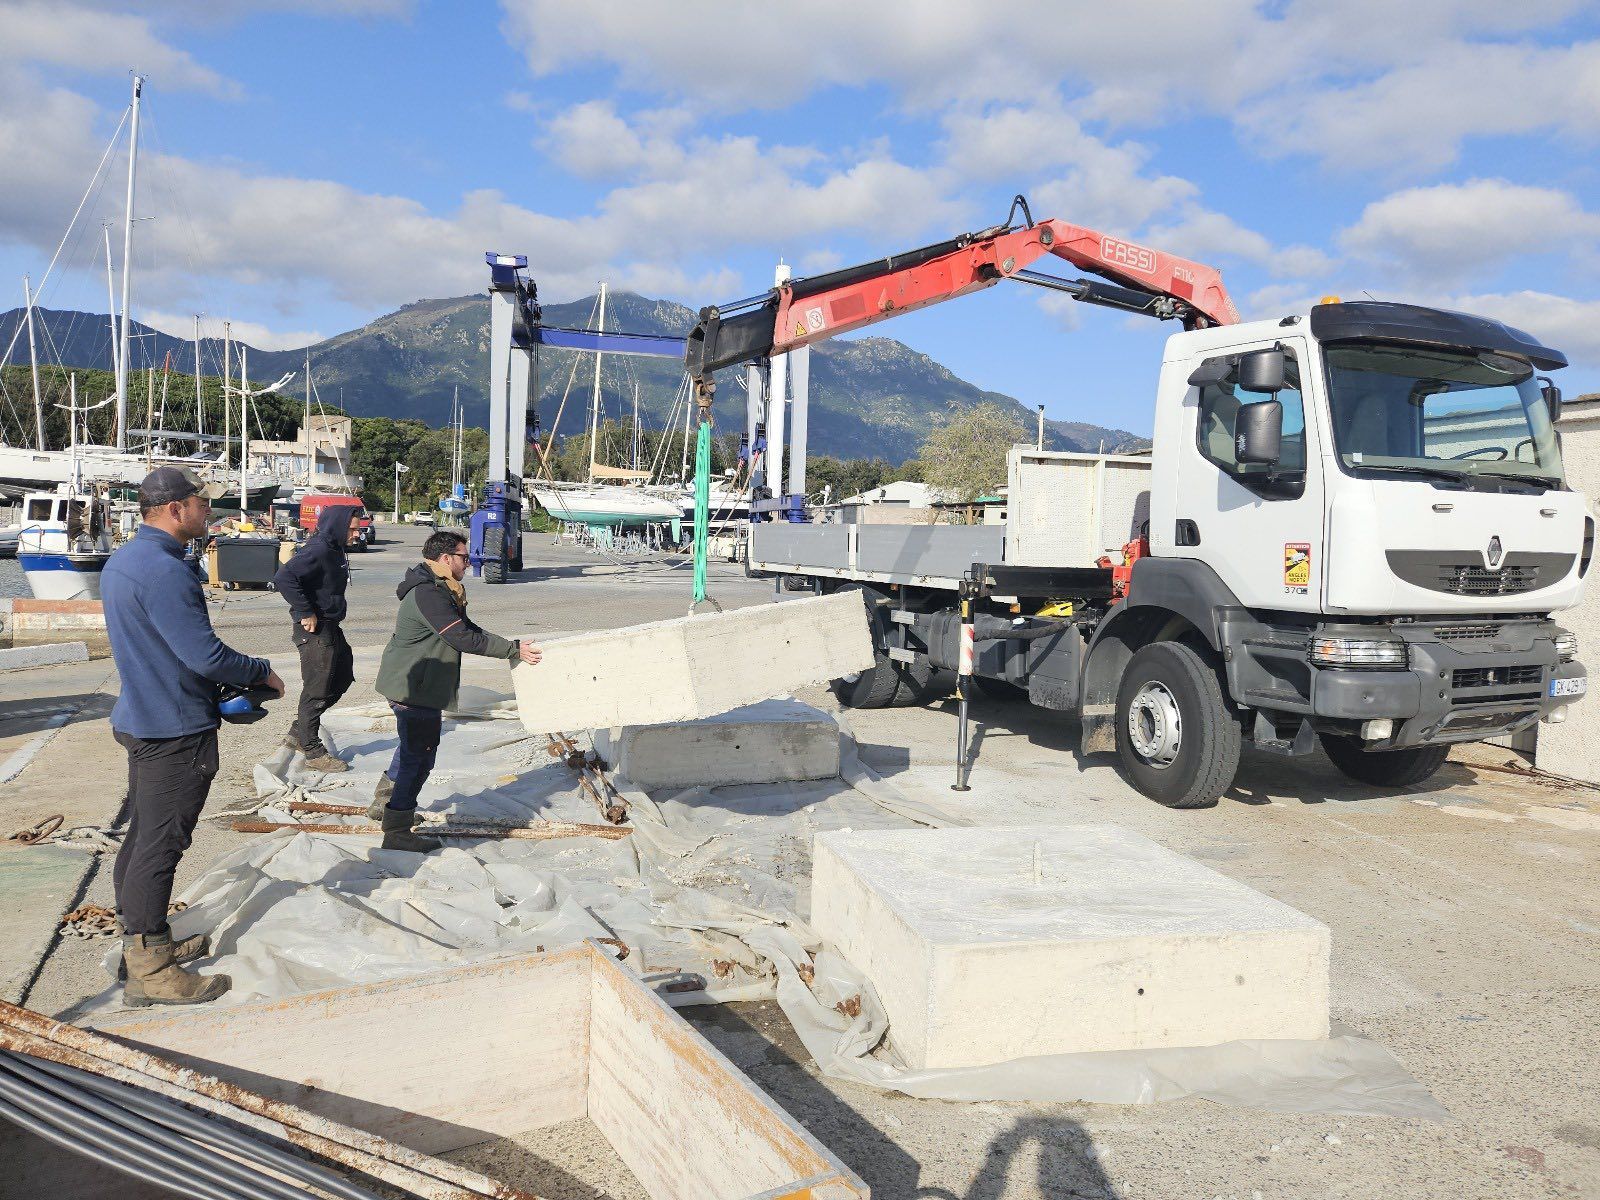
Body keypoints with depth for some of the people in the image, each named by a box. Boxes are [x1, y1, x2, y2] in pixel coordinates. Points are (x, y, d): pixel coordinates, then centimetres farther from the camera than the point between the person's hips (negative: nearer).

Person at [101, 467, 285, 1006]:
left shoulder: (121, 561, 11)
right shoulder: (165, 571, -22)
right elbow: (205, 655, -25)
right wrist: (262, 672, -8)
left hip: (139, 718, 11)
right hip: (175, 730, -11)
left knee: (142, 835, 18)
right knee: (160, 844, -4)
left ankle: (145, 941, 31)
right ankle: (149, 970, 4)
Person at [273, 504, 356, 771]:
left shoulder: (333, 550, 10)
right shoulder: (318, 551, -20)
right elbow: (283, 578, -30)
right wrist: (305, 613, -25)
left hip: (330, 627, 10)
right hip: (315, 630, -10)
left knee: (343, 677, 18)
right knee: (317, 689, 0)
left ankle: (299, 732, 26)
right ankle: (312, 751, 12)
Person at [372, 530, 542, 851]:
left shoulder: (439, 590, 11)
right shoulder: (428, 594, -24)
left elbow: (467, 628, 16)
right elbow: (463, 638, -27)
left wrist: (511, 647, 9)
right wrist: (513, 650, -21)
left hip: (410, 685, 11)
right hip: (415, 689, -11)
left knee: (411, 748, 26)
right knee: (419, 756, -4)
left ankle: (383, 803, 42)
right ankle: (397, 832, 3)